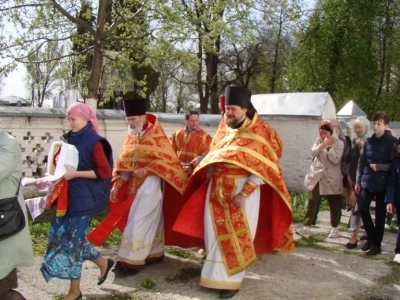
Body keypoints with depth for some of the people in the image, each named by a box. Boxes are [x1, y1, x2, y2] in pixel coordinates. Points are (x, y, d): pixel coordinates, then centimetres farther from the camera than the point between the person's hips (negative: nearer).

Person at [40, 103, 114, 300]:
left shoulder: (94, 142, -13)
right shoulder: (69, 139, 8)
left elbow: (104, 172, -17)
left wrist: (75, 174, -21)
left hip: (85, 198, -8)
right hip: (69, 196, 8)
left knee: (74, 238, -2)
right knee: (59, 233, 12)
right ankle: (102, 262, 28)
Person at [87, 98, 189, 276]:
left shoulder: (156, 135, -10)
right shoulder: (131, 136, 10)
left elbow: (168, 159, -14)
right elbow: (123, 162, 11)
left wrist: (146, 170, -20)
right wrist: (117, 184, 3)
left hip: (150, 183, -7)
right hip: (134, 184, 7)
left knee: (139, 221, -9)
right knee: (150, 219, 14)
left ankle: (131, 261, -6)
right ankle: (155, 253, 25)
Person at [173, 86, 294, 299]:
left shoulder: (256, 134, -9)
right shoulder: (224, 130, 8)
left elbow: (263, 169, -14)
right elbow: (213, 156, 19)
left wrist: (243, 194, -20)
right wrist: (208, 173, 2)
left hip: (242, 191, -6)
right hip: (217, 190, 6)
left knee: (237, 237, 1)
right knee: (216, 234, 9)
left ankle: (231, 280, 11)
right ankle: (216, 274, 23)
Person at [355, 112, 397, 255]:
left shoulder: (391, 142, -6)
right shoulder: (368, 141, 8)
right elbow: (361, 162, 11)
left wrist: (379, 167, -18)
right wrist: (358, 181, 9)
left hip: (382, 184, -4)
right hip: (367, 182, 4)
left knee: (380, 214, 5)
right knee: (362, 208, 2)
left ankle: (376, 244, 15)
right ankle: (371, 237, 23)